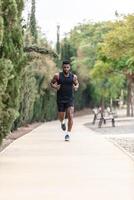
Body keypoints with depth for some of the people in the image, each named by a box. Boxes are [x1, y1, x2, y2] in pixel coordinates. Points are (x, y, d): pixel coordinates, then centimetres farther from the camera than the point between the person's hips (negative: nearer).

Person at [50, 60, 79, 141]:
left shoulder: (73, 76, 0)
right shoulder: (57, 76, -4)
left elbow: (77, 83, 17)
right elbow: (52, 83, 9)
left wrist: (76, 87, -5)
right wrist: (55, 86, -13)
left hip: (70, 99, 0)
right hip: (60, 99, 0)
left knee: (70, 116, -15)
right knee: (61, 117, 7)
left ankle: (68, 134, -6)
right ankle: (63, 122, 45)